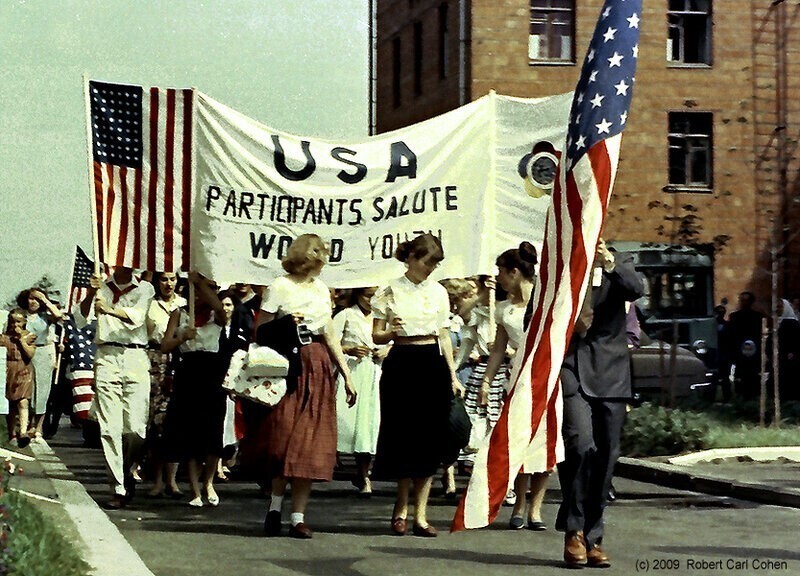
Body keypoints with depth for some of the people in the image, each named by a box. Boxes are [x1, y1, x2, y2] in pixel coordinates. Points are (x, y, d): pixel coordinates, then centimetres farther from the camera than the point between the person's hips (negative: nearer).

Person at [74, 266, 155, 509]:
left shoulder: (145, 288, 9)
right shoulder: (101, 287, 14)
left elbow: (136, 317, -10)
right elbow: (80, 320, 4)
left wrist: (110, 310, -29)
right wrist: (90, 294, -13)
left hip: (136, 359, -1)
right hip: (106, 356, 1)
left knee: (136, 429, -6)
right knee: (109, 428, -6)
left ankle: (125, 472, 21)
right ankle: (118, 488, -3)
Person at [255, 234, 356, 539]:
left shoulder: (321, 288, 17)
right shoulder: (279, 287, -1)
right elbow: (259, 332, -4)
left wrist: (346, 373, 14)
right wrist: (284, 323, -21)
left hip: (319, 369, 5)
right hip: (290, 368, -5)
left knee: (312, 444, -1)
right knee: (285, 439, -12)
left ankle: (299, 517, 0)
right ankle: (275, 505, 5)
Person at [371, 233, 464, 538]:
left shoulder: (438, 291, 11)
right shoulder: (390, 291, 0)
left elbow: (444, 336, 14)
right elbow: (377, 336, 2)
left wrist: (453, 376, 9)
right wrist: (392, 332, -20)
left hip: (433, 364, 3)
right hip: (402, 364, -3)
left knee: (430, 438, 0)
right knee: (403, 436, 0)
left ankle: (419, 514, 4)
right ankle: (402, 506, 20)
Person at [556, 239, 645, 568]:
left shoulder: (619, 264, 11)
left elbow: (636, 289, -11)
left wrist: (610, 264, -29)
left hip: (610, 374, 2)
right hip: (570, 370, -2)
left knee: (605, 457, 4)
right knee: (580, 445, -19)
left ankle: (593, 538, 14)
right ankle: (573, 531, -8)